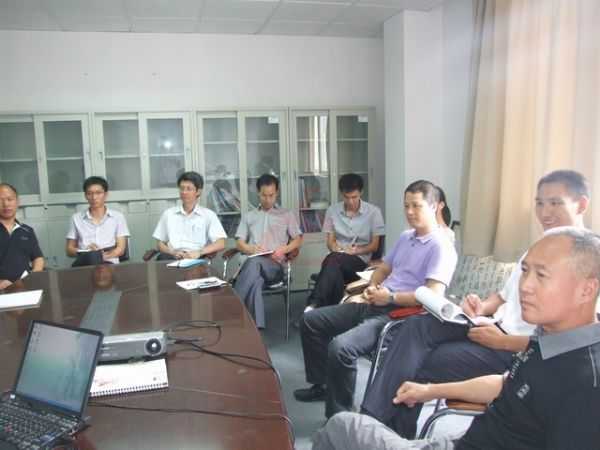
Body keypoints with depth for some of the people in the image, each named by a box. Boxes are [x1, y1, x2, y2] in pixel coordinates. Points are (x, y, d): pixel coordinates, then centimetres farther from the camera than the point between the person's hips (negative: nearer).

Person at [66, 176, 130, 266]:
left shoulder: (117, 217, 14)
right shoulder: (76, 218, 18)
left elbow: (121, 249, 6)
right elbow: (69, 250, 15)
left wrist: (103, 256, -14)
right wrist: (86, 252, -8)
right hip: (83, 265, 0)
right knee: (92, 255, -38)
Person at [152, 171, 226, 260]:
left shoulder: (208, 215, 11)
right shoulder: (168, 214, 20)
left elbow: (220, 244, 0)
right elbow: (160, 243, 18)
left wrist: (199, 252, -16)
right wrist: (172, 252, -5)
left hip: (196, 259, -1)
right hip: (173, 258, 1)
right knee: (162, 257, -35)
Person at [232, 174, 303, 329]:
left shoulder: (287, 215, 21)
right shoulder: (248, 216, 26)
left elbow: (298, 240, 15)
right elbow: (239, 243, 17)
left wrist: (284, 249, -7)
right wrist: (251, 249, -7)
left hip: (275, 265, -2)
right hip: (251, 261, 2)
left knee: (254, 263, -40)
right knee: (256, 281, -39)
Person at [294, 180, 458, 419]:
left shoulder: (441, 247, -11)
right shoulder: (405, 237, 17)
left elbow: (433, 295, -22)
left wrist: (391, 297, -17)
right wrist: (372, 287, 4)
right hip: (376, 305, 10)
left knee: (341, 346, -31)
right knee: (311, 320, 9)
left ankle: (338, 417, -12)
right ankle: (321, 384, 23)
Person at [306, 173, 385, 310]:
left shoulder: (373, 212, 1)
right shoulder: (332, 210, 10)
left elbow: (374, 245, 4)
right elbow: (330, 242, 11)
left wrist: (355, 251, -14)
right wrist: (339, 249, -13)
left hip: (360, 260, -2)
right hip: (337, 259, 3)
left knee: (333, 260, -37)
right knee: (335, 268, -38)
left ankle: (314, 304, -46)